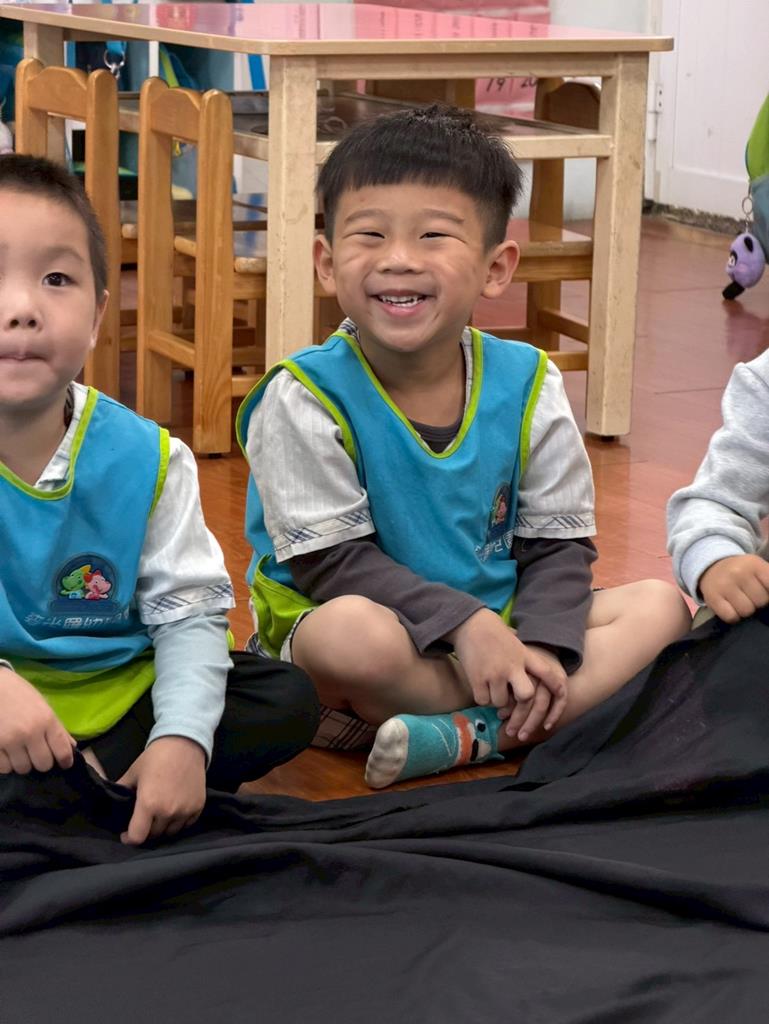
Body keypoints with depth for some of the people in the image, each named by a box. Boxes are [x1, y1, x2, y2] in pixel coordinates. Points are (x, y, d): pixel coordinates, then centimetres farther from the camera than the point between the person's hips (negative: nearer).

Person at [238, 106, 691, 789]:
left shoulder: (529, 386, -3)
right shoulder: (305, 400, -14)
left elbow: (558, 545, 0)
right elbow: (332, 560, -16)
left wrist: (541, 647, -20)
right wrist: (466, 624, -26)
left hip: (497, 624, 5)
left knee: (663, 605, -12)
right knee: (354, 632, -39)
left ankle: (461, 734, -26)